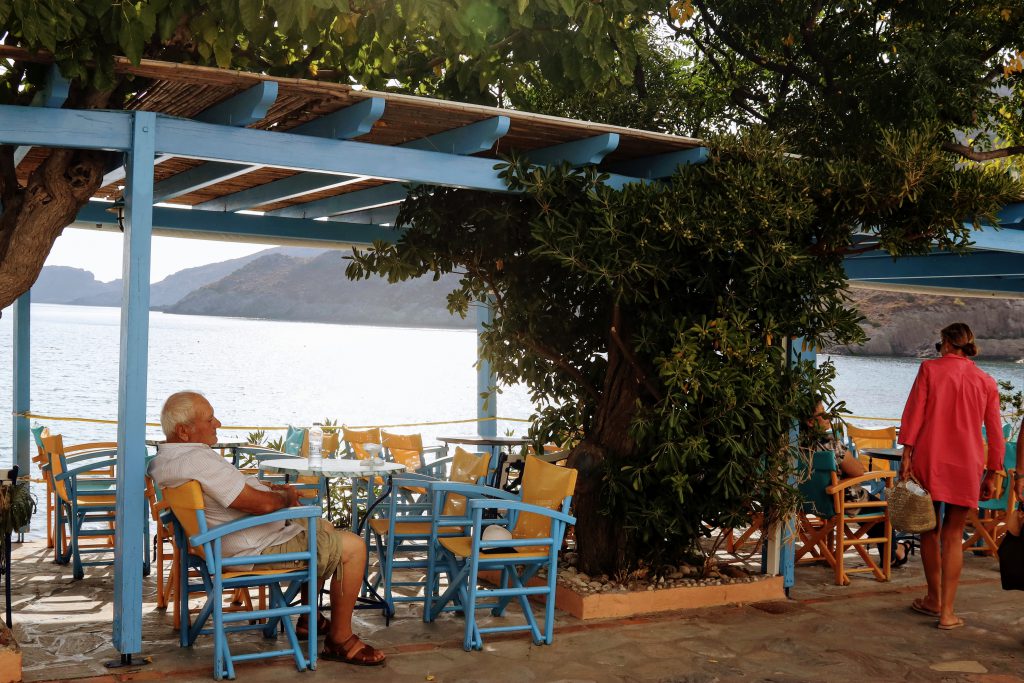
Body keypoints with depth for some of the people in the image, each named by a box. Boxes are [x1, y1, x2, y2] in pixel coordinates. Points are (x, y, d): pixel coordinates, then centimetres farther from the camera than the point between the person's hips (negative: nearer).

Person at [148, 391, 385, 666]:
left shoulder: (164, 458, 4)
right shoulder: (198, 461, -31)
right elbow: (262, 503, -30)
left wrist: (272, 487, 7)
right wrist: (286, 496, -8)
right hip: (256, 549, -11)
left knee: (324, 528, 29)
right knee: (353, 547, -9)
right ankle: (340, 640, 2)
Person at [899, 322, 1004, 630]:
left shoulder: (930, 368, 1)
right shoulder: (987, 382, 8)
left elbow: (914, 413, -6)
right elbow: (995, 434, 9)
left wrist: (907, 454, -5)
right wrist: (991, 475, 15)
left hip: (929, 458, -1)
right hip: (967, 466, 1)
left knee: (930, 529, 14)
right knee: (953, 536, 5)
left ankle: (934, 599, 25)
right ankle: (947, 612, 2)